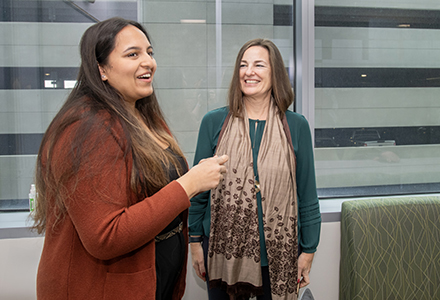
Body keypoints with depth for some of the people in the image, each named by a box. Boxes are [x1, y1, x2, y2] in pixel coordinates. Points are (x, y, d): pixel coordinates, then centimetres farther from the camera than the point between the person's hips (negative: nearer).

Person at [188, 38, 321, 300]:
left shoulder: (296, 126, -2)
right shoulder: (214, 122, -3)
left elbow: (307, 195, 2)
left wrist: (308, 250, 3)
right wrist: (195, 241, 3)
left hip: (278, 251, 0)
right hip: (223, 248, 0)